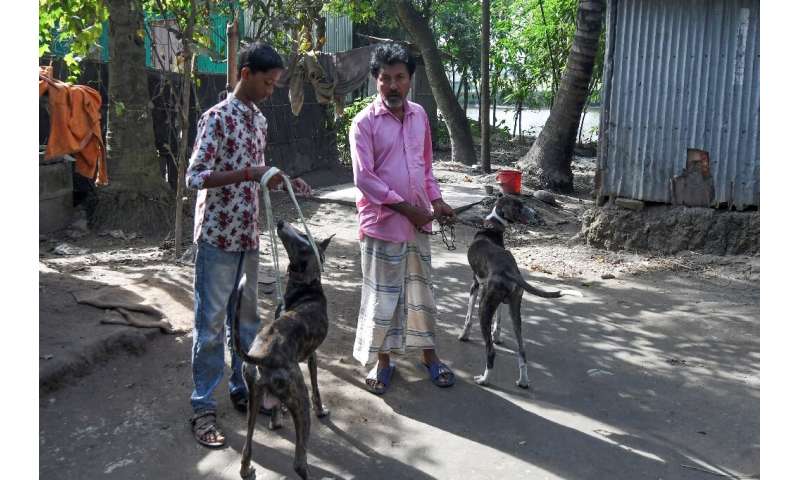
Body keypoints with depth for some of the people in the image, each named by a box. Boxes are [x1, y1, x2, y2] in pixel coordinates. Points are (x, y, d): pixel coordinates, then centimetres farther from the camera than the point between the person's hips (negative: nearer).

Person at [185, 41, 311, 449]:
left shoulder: (259, 120, 11)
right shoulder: (216, 118, -13)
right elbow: (195, 177, -18)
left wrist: (281, 182, 3)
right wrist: (250, 174, -27)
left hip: (248, 236, 7)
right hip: (218, 237, -7)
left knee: (246, 318, 15)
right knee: (211, 322, 0)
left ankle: (243, 390, 29)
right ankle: (203, 406, 10)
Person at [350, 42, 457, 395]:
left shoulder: (419, 115, 8)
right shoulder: (365, 122, -10)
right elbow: (364, 178, -15)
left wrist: (436, 200, 4)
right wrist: (406, 207, -16)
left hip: (418, 220, 5)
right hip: (381, 222, -5)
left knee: (420, 289, 14)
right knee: (382, 295, 5)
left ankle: (429, 355, 28)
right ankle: (382, 361, 21)